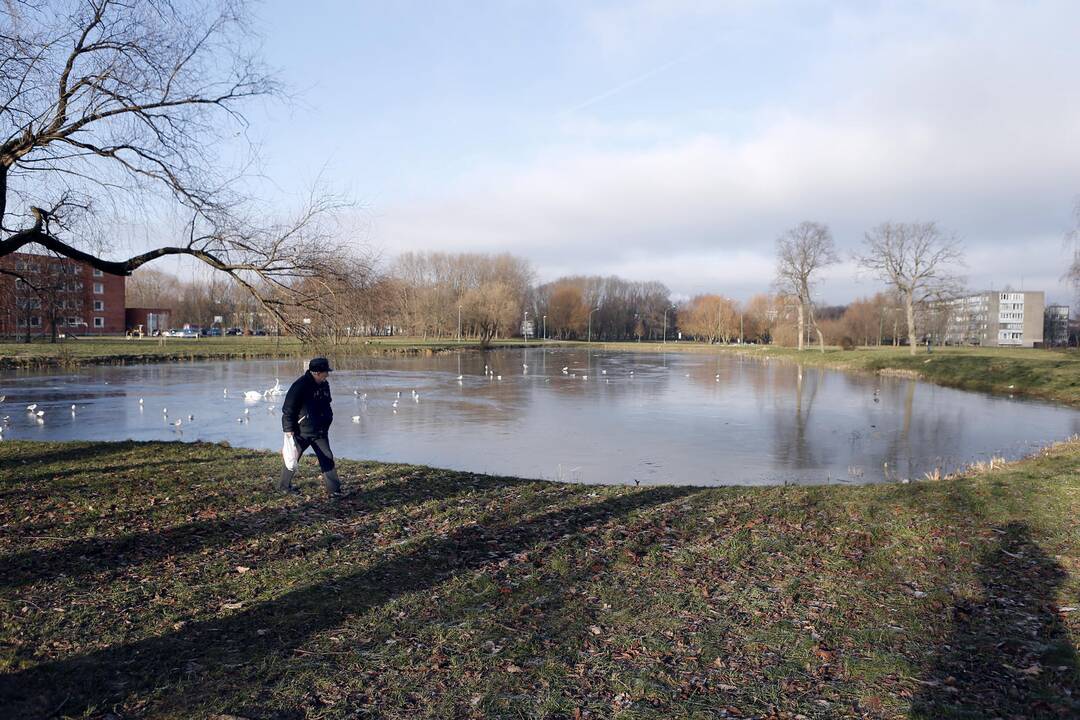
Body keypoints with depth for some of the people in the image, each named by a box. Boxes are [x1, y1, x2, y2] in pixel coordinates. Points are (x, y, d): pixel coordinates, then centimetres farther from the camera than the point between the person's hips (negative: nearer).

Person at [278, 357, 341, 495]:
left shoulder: (324, 385, 4)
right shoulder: (300, 385, -20)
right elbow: (288, 408, -17)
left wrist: (328, 419, 19)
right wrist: (289, 429, -18)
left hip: (319, 432, 6)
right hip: (301, 432, -6)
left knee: (327, 458, 2)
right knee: (292, 459, 9)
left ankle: (334, 489, 5)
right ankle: (284, 486, 28)